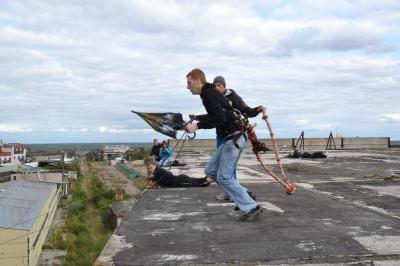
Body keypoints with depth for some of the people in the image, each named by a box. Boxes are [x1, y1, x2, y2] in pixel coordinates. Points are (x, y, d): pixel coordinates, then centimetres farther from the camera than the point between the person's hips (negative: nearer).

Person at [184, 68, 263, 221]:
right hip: (231, 138, 10)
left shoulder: (208, 94, -14)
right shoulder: (210, 92, 17)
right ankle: (243, 198, 16)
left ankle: (251, 208, 1)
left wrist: (197, 126, -22)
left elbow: (220, 118, -24)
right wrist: (198, 118, 21)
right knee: (211, 171, 13)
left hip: (234, 138, -10)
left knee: (224, 177, -6)